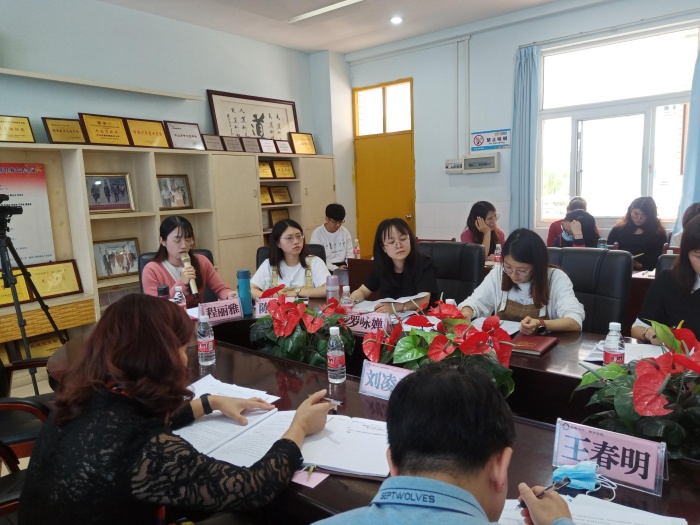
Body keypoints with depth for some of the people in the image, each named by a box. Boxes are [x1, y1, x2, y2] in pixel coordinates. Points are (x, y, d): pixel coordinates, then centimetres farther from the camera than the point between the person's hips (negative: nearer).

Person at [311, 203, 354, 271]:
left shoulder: (345, 232, 7)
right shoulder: (317, 234, -7)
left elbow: (349, 254, 11)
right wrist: (336, 269, -22)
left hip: (343, 266, 4)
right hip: (327, 268, -4)